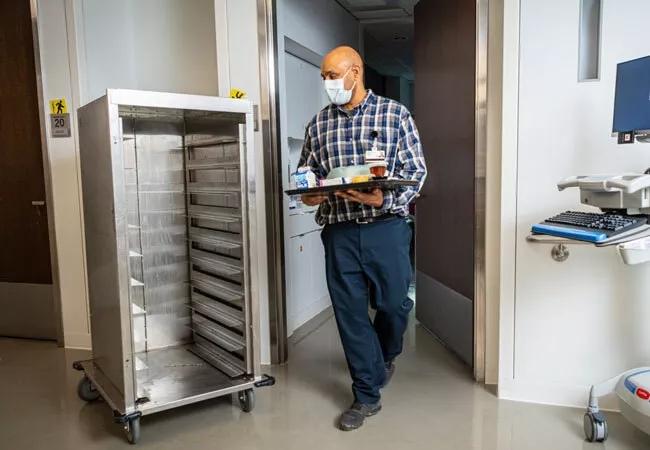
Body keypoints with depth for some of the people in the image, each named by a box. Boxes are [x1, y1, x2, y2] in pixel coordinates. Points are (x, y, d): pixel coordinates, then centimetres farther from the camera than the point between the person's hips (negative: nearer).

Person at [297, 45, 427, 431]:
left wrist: (383, 200, -20)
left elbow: (417, 171, -3)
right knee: (350, 313, 7)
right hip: (339, 232, 3)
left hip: (386, 227, -2)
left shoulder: (396, 115, 0)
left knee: (394, 303, 10)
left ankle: (386, 356, 46)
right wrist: (307, 194, -9)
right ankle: (368, 395, 24)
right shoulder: (319, 124, 9)